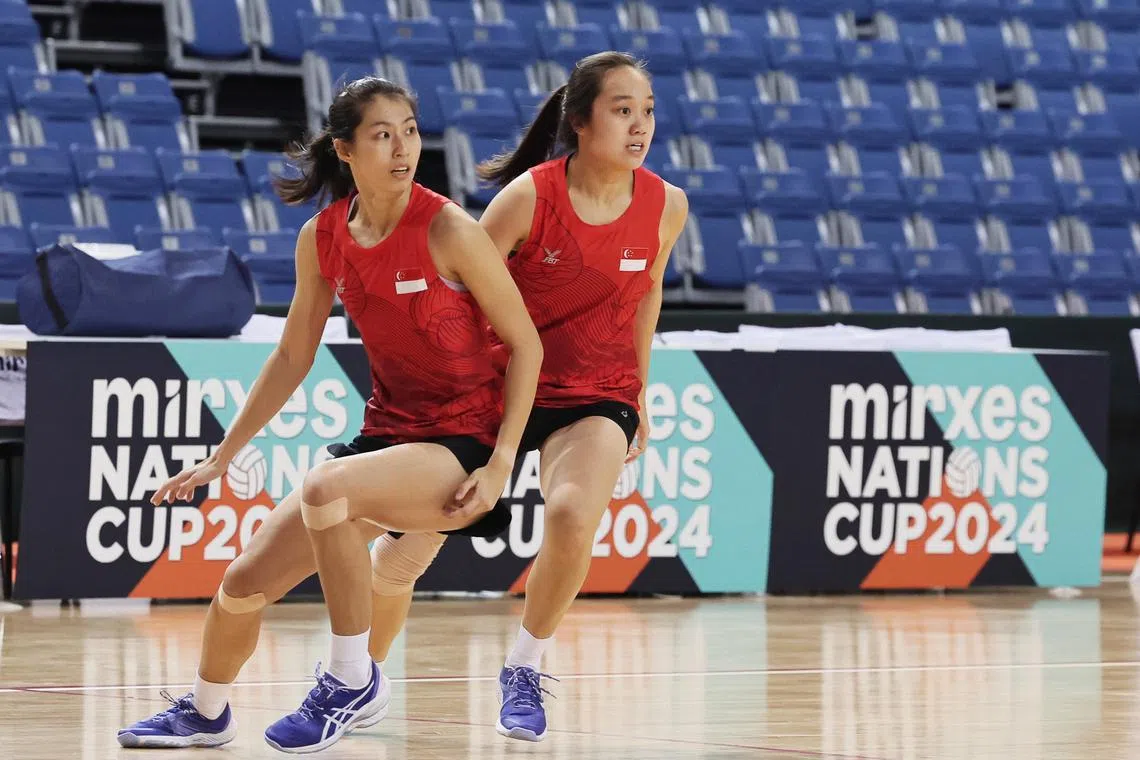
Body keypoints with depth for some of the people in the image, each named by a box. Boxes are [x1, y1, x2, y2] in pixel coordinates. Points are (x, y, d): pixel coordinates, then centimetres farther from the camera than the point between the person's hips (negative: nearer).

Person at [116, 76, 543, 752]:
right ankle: (206, 715, 32)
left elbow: (526, 343, -10)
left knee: (326, 487, -34)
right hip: (387, 435, 6)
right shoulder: (322, 238, 0)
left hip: (464, 442, -6)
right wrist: (221, 457, 14)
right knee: (245, 582, 1)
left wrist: (501, 464, -16)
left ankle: (354, 681, -16)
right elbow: (293, 357, 13)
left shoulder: (447, 229, -16)